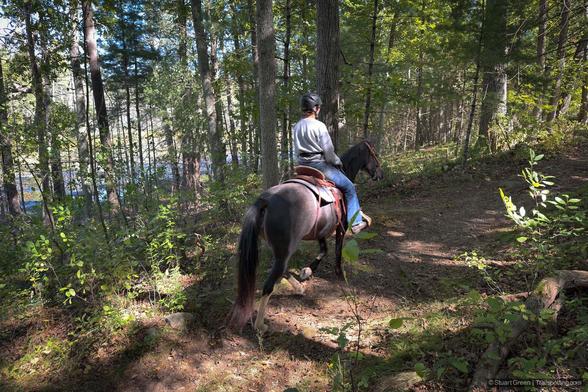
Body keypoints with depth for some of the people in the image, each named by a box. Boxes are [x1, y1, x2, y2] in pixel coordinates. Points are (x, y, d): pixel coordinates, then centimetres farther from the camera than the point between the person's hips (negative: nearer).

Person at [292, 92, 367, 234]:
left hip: (303, 166, 7)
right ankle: (355, 223, 7)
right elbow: (328, 151, -14)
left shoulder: (296, 127, 7)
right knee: (349, 188, 7)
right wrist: (337, 162, 3)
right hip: (320, 164, -7)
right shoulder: (319, 126, -15)